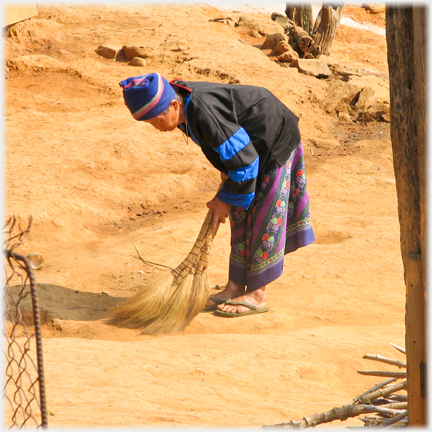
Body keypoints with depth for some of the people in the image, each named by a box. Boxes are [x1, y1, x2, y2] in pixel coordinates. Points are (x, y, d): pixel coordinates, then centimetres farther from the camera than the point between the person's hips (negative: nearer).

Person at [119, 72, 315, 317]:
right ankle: (236, 287, 15)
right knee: (240, 215, 10)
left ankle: (257, 294, 1)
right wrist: (225, 171, 10)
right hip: (249, 143, 10)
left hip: (274, 141, -10)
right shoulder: (185, 106, -8)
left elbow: (243, 162, -29)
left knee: (263, 215, -6)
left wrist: (226, 199, -17)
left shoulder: (205, 115, -36)